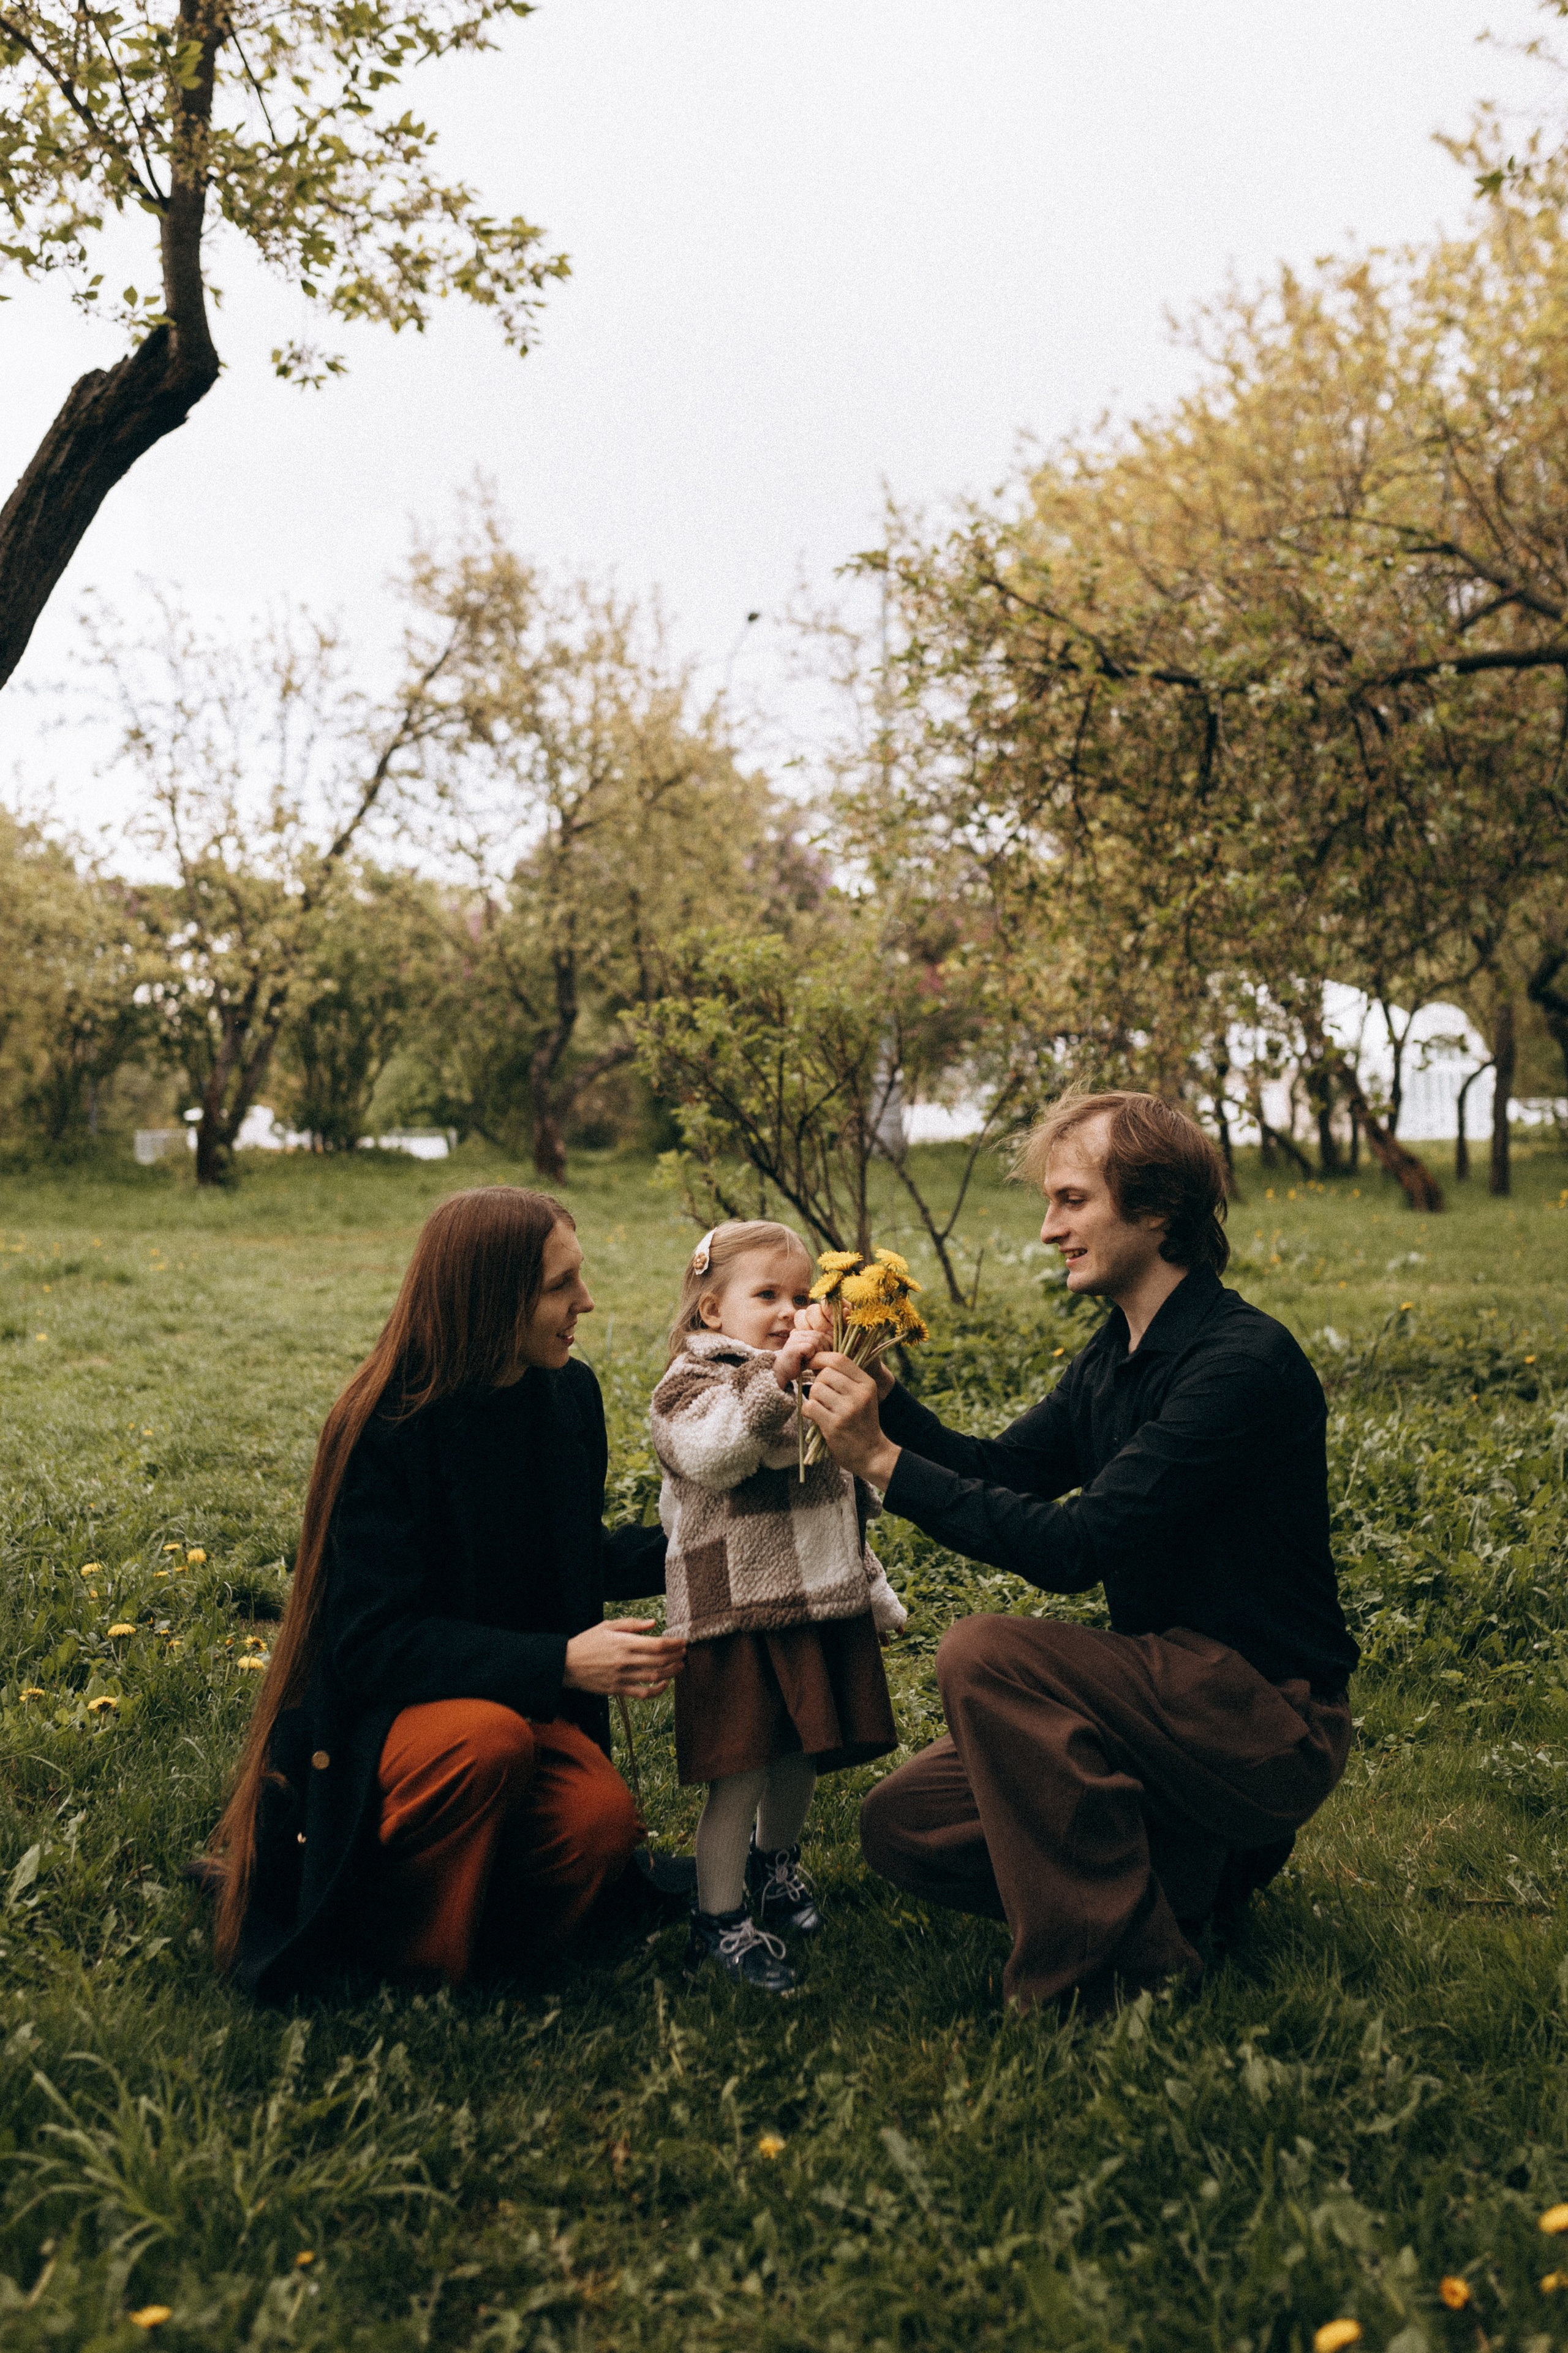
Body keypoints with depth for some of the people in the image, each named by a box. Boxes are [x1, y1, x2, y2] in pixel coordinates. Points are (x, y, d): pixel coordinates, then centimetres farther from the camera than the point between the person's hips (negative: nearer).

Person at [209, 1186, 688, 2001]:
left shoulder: (569, 1392, -1)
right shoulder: (386, 1429, -20)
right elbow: (371, 1642, -23)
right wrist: (557, 1662, -31)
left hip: (523, 1700, 5)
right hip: (376, 1714, -5)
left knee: (601, 1819, -26)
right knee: (490, 1740, -38)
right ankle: (411, 1953, -11)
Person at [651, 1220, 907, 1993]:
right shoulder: (691, 1383, -8)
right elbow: (713, 1452, -32)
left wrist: (871, 1585, 26)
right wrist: (775, 1376, -35)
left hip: (823, 1603, 7)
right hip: (736, 1611, -7)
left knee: (802, 1755, 17)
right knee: (740, 1770, -4)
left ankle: (775, 1859, 43)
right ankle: (719, 1918, 10)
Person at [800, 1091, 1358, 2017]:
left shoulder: (1244, 1360, -22)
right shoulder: (1116, 1356, 7)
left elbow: (1077, 1546, -28)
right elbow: (1001, 1470, 11)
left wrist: (884, 1462, -26)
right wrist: (883, 1399, -6)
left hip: (1274, 1722, -9)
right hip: (1176, 1696, 9)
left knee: (986, 1654, -28)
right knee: (903, 1824, 0)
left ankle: (1124, 1975, -14)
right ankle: (1202, 1859, 11)